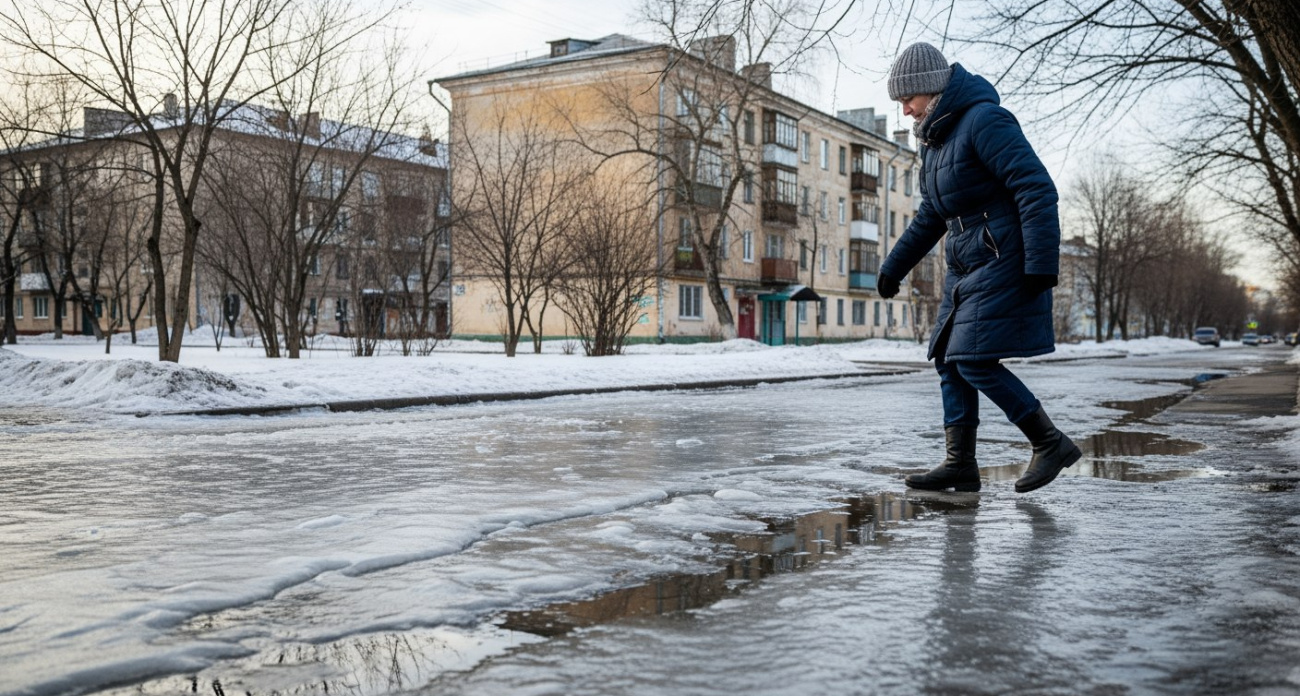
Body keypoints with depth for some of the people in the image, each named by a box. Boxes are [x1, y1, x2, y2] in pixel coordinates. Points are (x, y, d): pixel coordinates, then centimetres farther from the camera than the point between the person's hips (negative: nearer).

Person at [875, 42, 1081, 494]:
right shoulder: (935, 138, 16)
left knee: (974, 361, -14)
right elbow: (930, 217, 25)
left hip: (1004, 262, -10)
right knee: (949, 360, 5)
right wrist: (894, 266, 24)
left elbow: (1036, 188, -20)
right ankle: (960, 463, 10)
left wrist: (1042, 263, -25)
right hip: (966, 268, 10)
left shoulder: (984, 121, -13)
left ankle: (1051, 443, 0)